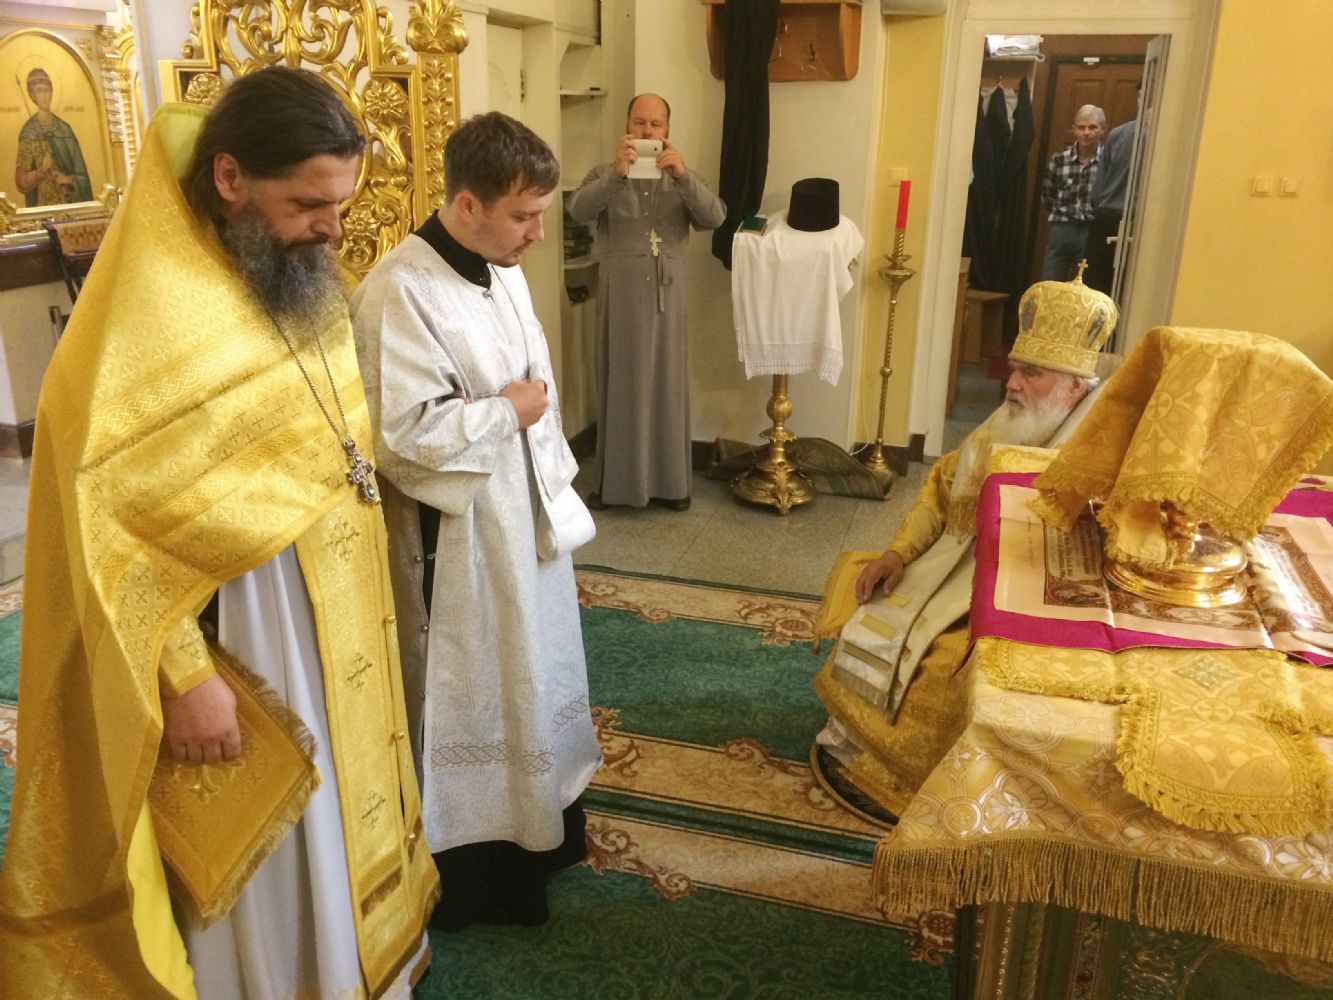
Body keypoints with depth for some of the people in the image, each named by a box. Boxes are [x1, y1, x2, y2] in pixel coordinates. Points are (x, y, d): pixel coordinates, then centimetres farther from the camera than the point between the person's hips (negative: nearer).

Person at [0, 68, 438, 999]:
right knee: (269, 863, 11)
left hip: (339, 623, 8)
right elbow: (113, 521, -20)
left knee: (342, 814, 24)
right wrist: (185, 676, -19)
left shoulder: (305, 282, 3)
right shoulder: (147, 315, -21)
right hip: (240, 638, -7)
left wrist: (365, 613, 14)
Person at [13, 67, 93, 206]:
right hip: (44, 207, -3)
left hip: (71, 204, 3)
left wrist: (69, 179, -10)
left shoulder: (64, 128, 8)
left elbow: (80, 170, 9)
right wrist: (41, 171, -20)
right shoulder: (28, 132, -3)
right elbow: (21, 183, -5)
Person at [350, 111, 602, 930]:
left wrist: (559, 495, 11)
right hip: (457, 531, -8)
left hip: (524, 513, 8)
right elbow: (404, 430, -27)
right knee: (471, 689, 8)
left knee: (528, 669, 21)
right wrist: (508, 411, -16)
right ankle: (476, 860, 29)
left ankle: (535, 819, 43)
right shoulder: (398, 293, -21)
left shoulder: (504, 272, 5)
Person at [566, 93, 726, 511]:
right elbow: (576, 211, -17)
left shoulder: (683, 178, 9)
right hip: (620, 296, -1)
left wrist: (683, 175, -24)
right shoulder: (605, 175, 4)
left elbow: (715, 218, -9)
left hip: (666, 296, 2)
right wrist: (616, 173, -31)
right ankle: (613, 480, 16)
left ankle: (671, 480, 18)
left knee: (668, 385, 7)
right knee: (619, 386, 4)